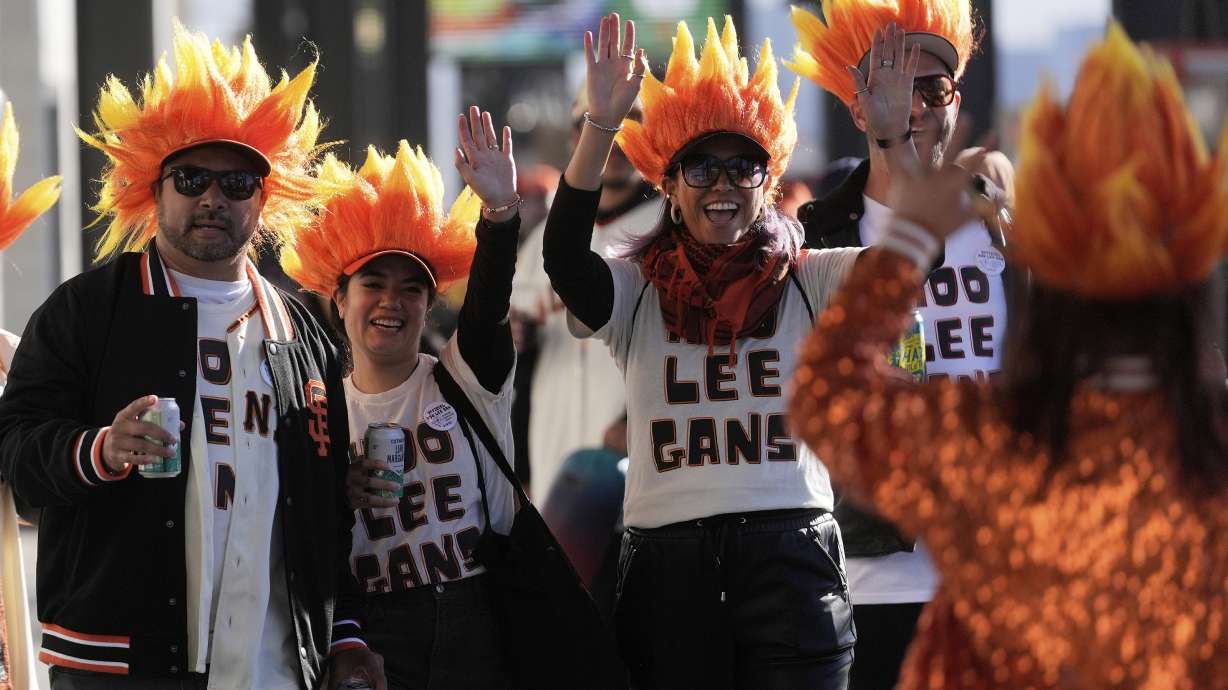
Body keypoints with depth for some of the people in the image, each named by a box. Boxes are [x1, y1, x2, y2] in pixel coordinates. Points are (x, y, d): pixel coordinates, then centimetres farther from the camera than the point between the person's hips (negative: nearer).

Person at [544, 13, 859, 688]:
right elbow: (564, 258, -11)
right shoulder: (636, 295, 8)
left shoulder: (809, 285, 8)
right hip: (669, 564, 1)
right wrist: (601, 124, -21)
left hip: (791, 553, -1)